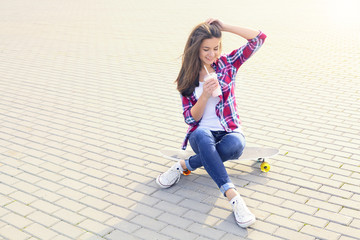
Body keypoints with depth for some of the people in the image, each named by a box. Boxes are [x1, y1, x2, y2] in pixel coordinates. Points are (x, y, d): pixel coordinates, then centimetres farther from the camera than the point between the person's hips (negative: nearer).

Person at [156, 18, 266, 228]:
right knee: (202, 136, -39)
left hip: (230, 131, 1)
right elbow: (191, 118, -3)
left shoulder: (227, 63, 3)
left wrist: (224, 26, -9)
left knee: (235, 145, -37)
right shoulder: (188, 78, 3)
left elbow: (259, 38, -8)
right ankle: (233, 197, -44)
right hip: (201, 134, 0)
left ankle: (186, 165, -17)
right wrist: (205, 95, -19)